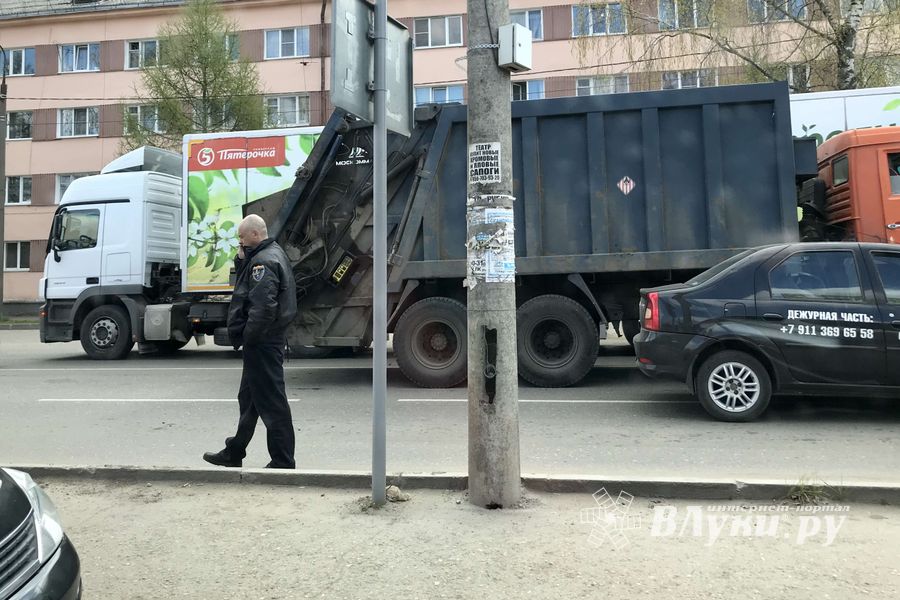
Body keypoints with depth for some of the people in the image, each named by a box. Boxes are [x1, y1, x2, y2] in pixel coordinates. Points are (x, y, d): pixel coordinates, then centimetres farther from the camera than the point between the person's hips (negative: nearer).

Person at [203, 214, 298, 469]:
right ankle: (234, 453, 35)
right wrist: (241, 260, 3)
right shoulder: (273, 254, 15)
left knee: (271, 401, -4)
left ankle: (282, 462, 5)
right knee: (249, 398, 20)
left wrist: (247, 336, -18)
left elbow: (263, 307, -28)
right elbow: (246, 284, 19)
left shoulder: (264, 261, -18)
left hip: (262, 342, -11)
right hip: (266, 340, 11)